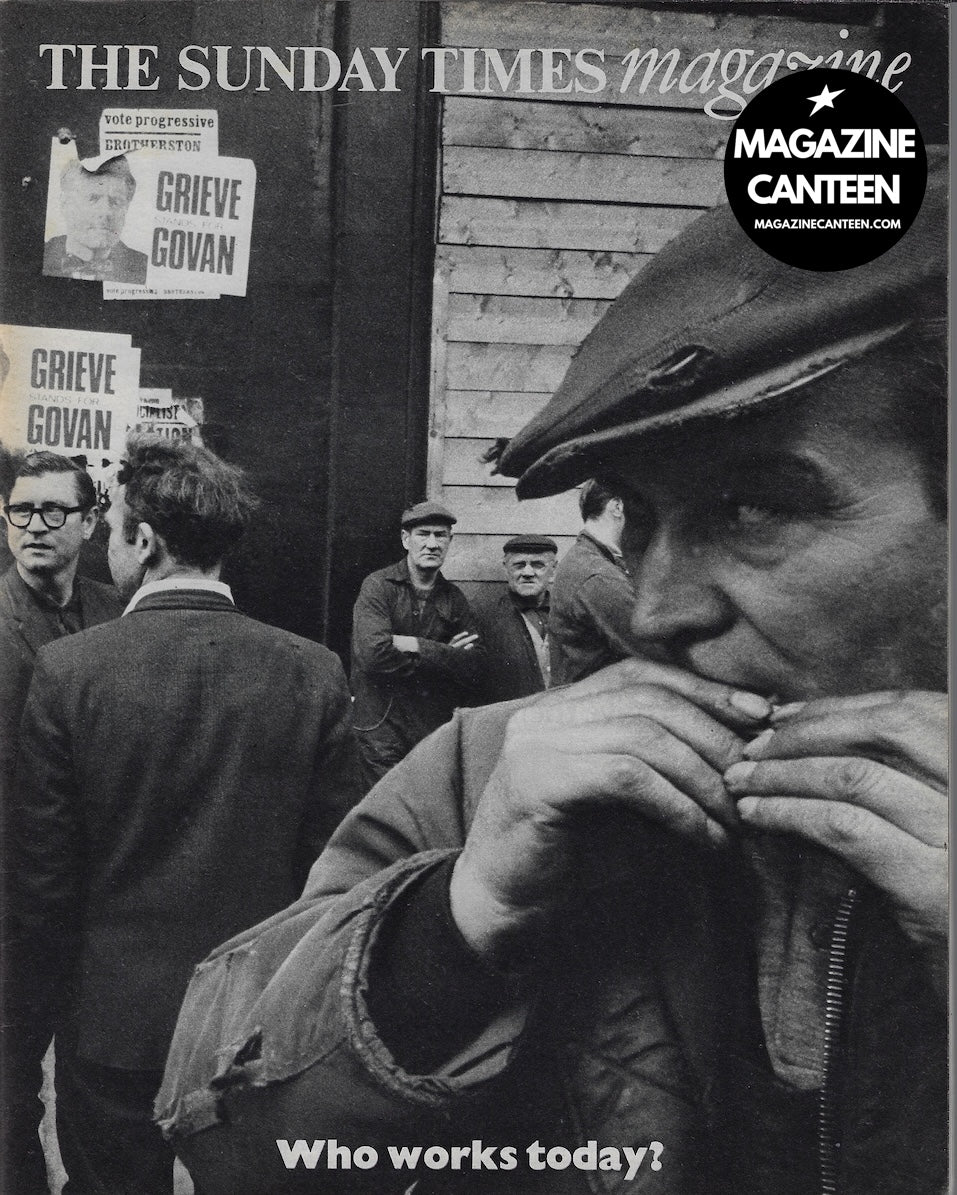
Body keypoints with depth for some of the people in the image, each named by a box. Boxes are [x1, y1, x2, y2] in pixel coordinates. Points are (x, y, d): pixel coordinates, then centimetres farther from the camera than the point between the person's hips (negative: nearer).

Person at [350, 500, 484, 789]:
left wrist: (417, 646, -14)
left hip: (438, 730, 4)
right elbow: (374, 652, -20)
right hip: (383, 730, -4)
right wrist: (444, 656, -10)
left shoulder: (454, 597, 10)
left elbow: (474, 667, -1)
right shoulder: (379, 586, -4)